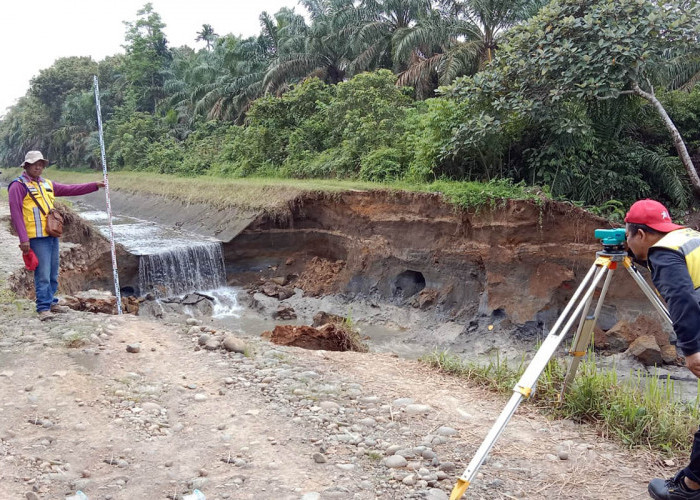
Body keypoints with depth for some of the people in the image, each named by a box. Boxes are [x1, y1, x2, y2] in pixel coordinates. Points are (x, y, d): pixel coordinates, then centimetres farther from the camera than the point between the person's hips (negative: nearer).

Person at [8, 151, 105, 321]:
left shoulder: (47, 184, 16)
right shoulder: (18, 186, -6)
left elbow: (70, 189, 18)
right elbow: (15, 213, -11)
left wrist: (94, 185, 11)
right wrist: (23, 239, -17)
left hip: (52, 235, 8)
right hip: (37, 237, -7)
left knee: (53, 273, 14)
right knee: (42, 274, -9)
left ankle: (50, 301, 26)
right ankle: (43, 308, -4)